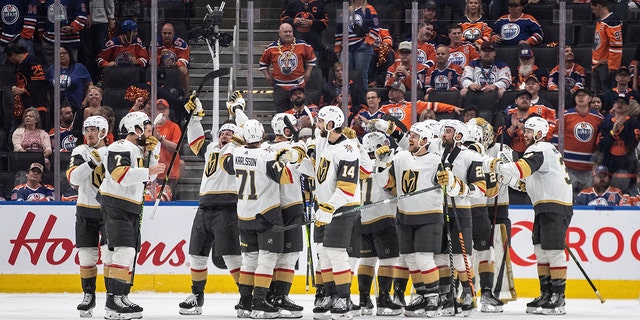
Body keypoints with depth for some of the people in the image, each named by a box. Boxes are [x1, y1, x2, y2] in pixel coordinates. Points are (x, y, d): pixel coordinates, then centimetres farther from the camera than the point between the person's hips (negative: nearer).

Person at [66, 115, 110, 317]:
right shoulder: (81, 152, -2)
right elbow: (73, 177, -19)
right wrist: (92, 162, -30)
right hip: (86, 211, 1)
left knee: (111, 252, -10)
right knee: (87, 254, 2)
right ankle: (89, 295, 14)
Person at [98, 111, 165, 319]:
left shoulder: (139, 151, 17)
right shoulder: (119, 148, -14)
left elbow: (148, 178, 22)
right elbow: (121, 175, -28)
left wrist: (153, 153, 10)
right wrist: (149, 171, -28)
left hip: (132, 208, 10)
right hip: (115, 206, -10)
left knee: (130, 253, 12)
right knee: (124, 250, -18)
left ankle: (122, 297, 19)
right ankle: (113, 302, -22)